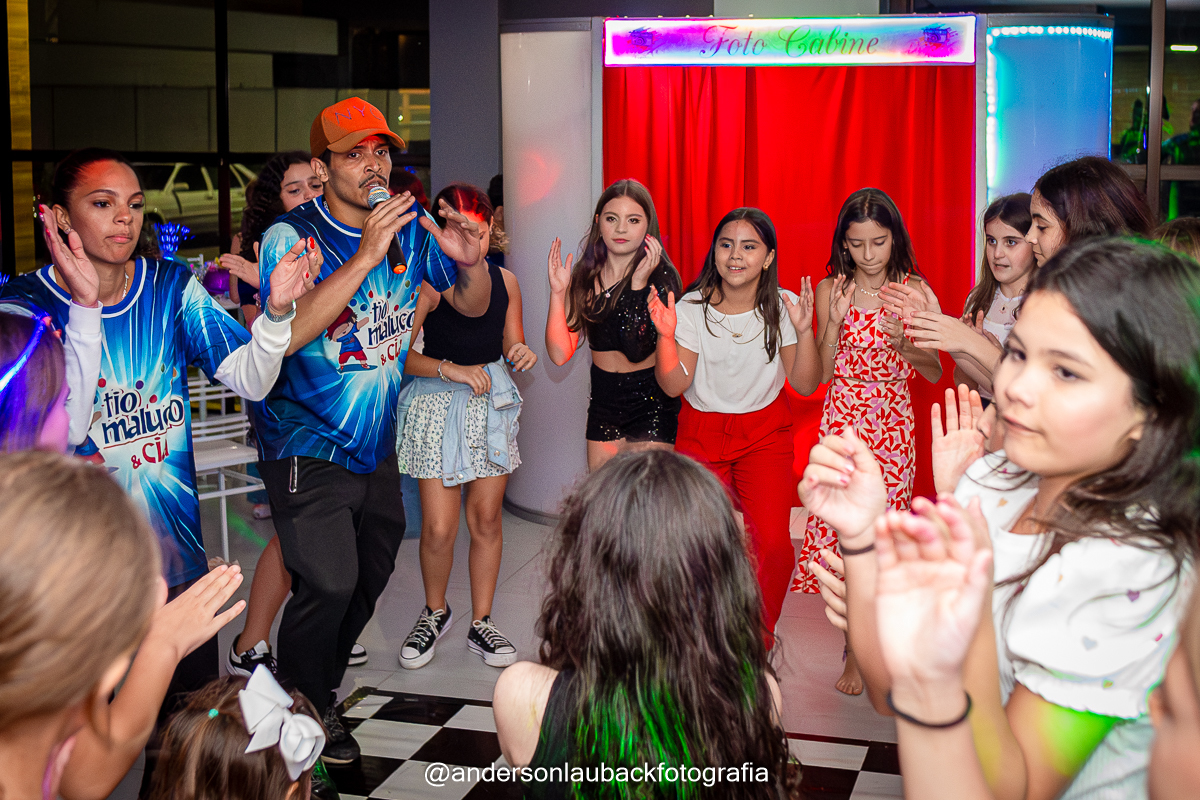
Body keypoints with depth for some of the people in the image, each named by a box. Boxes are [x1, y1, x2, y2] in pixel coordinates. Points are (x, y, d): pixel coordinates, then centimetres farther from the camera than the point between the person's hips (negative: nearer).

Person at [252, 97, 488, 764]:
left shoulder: (411, 228, -1)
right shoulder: (293, 236, -16)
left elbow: (474, 306, 5)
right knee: (329, 584, -9)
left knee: (372, 571, 18)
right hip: (310, 447, -6)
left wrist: (470, 262, -18)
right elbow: (282, 336, -31)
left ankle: (323, 685, 42)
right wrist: (364, 257, -36)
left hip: (377, 441, 6)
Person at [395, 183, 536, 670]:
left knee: (485, 520, 9)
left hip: (492, 401, 4)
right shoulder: (427, 283, -10)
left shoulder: (504, 281, 6)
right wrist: (451, 369, -25)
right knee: (438, 527, -5)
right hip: (438, 405, -4)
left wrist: (521, 353, -7)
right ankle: (435, 612, 23)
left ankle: (481, 623, 22)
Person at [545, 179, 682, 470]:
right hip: (603, 400, 5)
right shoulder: (585, 278, 3)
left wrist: (638, 284, -24)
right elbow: (560, 354, -4)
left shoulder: (659, 277, -10)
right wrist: (558, 291, -11)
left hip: (651, 402, -4)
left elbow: (637, 350, -22)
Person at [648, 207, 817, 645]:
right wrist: (666, 335, -24)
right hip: (701, 432, 0)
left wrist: (804, 331, -19)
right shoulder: (692, 308, -7)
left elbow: (805, 384, -5)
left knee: (772, 543, -15)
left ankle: (760, 639, 10)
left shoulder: (782, 307, -4)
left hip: (765, 433, 0)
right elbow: (673, 385, -9)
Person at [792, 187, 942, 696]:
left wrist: (903, 342, -17)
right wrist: (835, 320, -13)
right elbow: (822, 373, 0)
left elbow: (935, 373, 1)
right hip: (843, 416, 0)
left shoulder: (914, 290, 0)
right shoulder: (830, 291, 2)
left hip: (893, 423, 0)